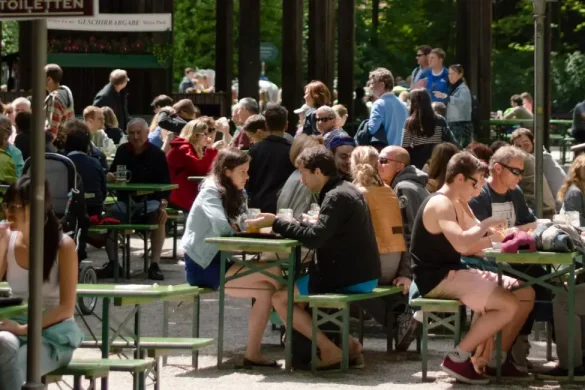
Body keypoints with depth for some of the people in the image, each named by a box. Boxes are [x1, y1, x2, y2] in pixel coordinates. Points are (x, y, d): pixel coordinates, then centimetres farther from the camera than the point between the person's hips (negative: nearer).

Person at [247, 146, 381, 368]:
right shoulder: (346, 190, 14)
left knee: (279, 298, -8)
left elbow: (313, 238, -25)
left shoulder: (336, 197, -17)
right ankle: (346, 343, 18)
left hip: (351, 280, -10)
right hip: (361, 275, 10)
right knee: (295, 287, 27)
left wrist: (275, 222, -18)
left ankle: (330, 350, -8)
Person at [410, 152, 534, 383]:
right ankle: (458, 359, -15)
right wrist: (486, 224, -15)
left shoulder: (451, 204, 18)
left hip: (452, 274, 11)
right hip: (437, 279, -11)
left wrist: (494, 237, 5)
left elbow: (464, 248, 20)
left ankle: (495, 360, 12)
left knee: (525, 294, 7)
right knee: (508, 305, -23)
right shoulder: (440, 204, -16)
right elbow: (460, 243, -31)